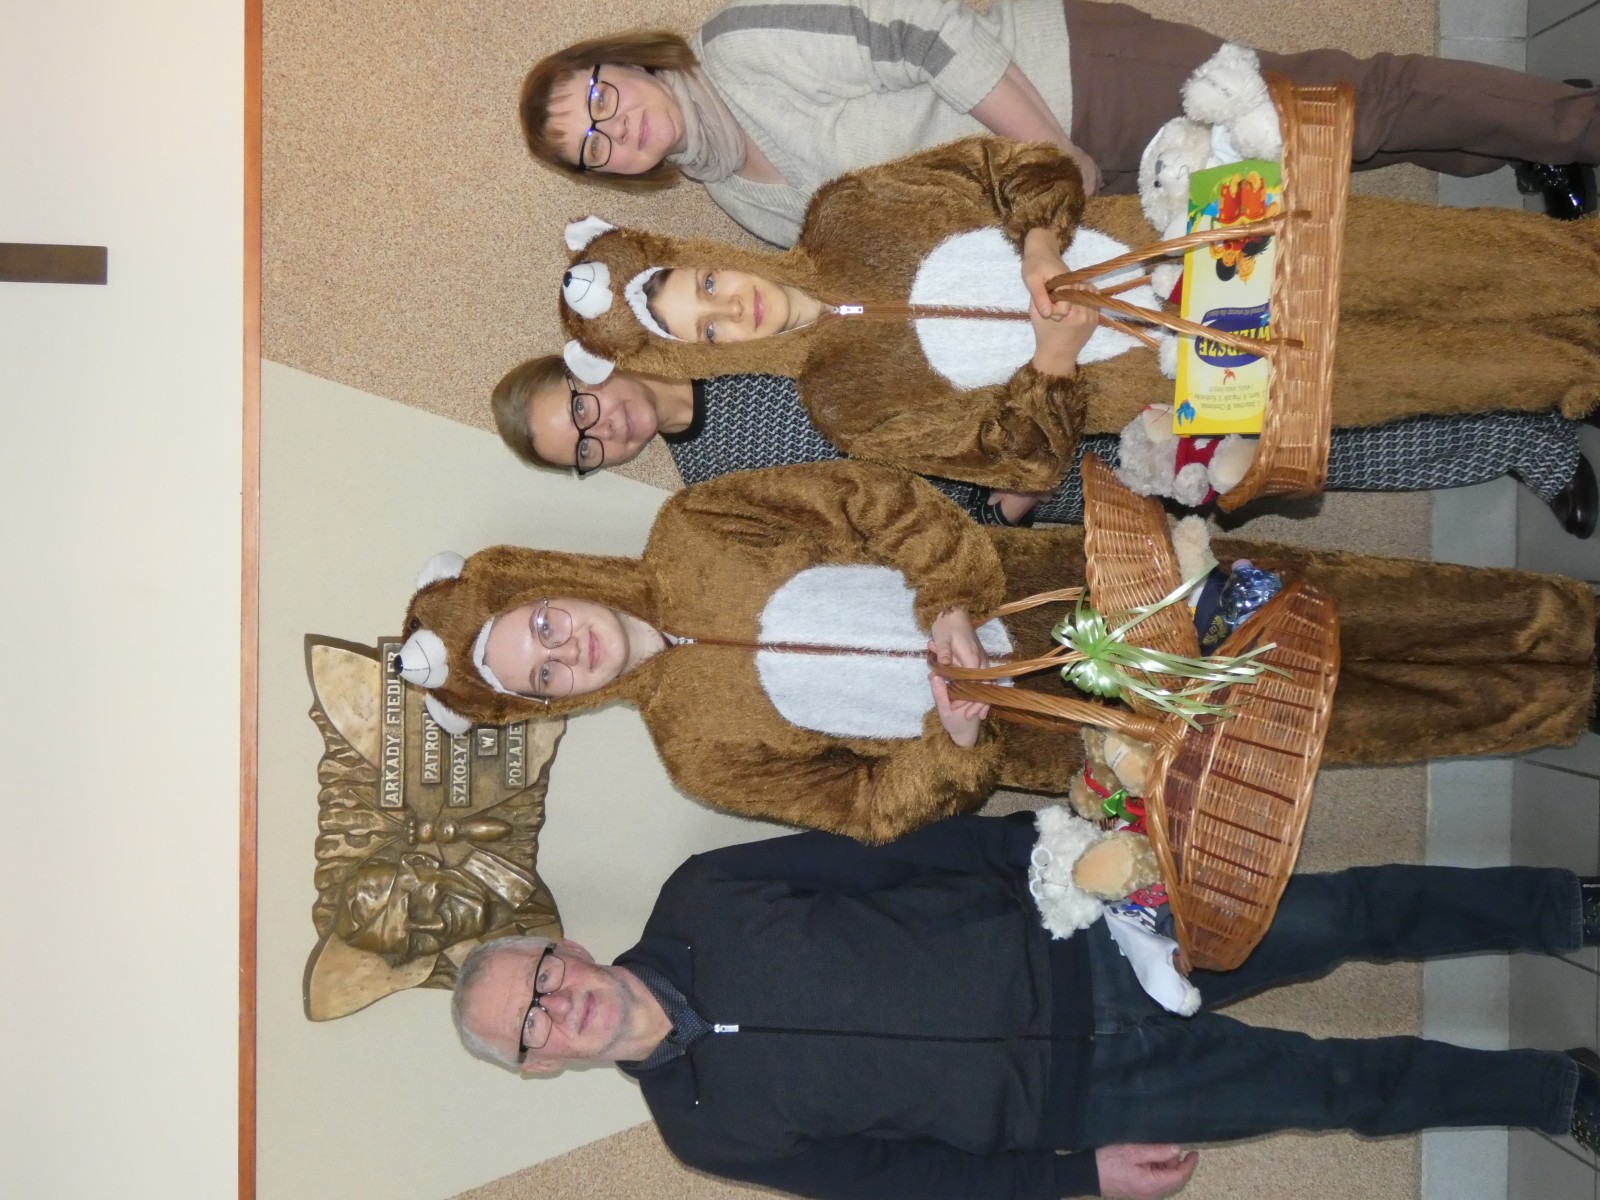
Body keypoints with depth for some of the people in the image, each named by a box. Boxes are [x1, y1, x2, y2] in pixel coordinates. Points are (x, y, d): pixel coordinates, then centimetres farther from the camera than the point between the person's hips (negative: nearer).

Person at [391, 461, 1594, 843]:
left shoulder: (690, 535, -6)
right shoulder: (703, 751, -6)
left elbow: (883, 500, -7)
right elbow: (873, 806, -3)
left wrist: (956, 604, -20)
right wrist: (954, 742, -22)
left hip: (1052, 586, 1)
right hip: (1065, 730, -1)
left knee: (1296, 598, -2)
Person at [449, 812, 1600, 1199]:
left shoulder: (702, 897, -9)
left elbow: (891, 857, -2)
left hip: (1062, 936, 2)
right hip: (1067, 1090, -1)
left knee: (1345, 910, -1)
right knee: (1337, 1084, -1)